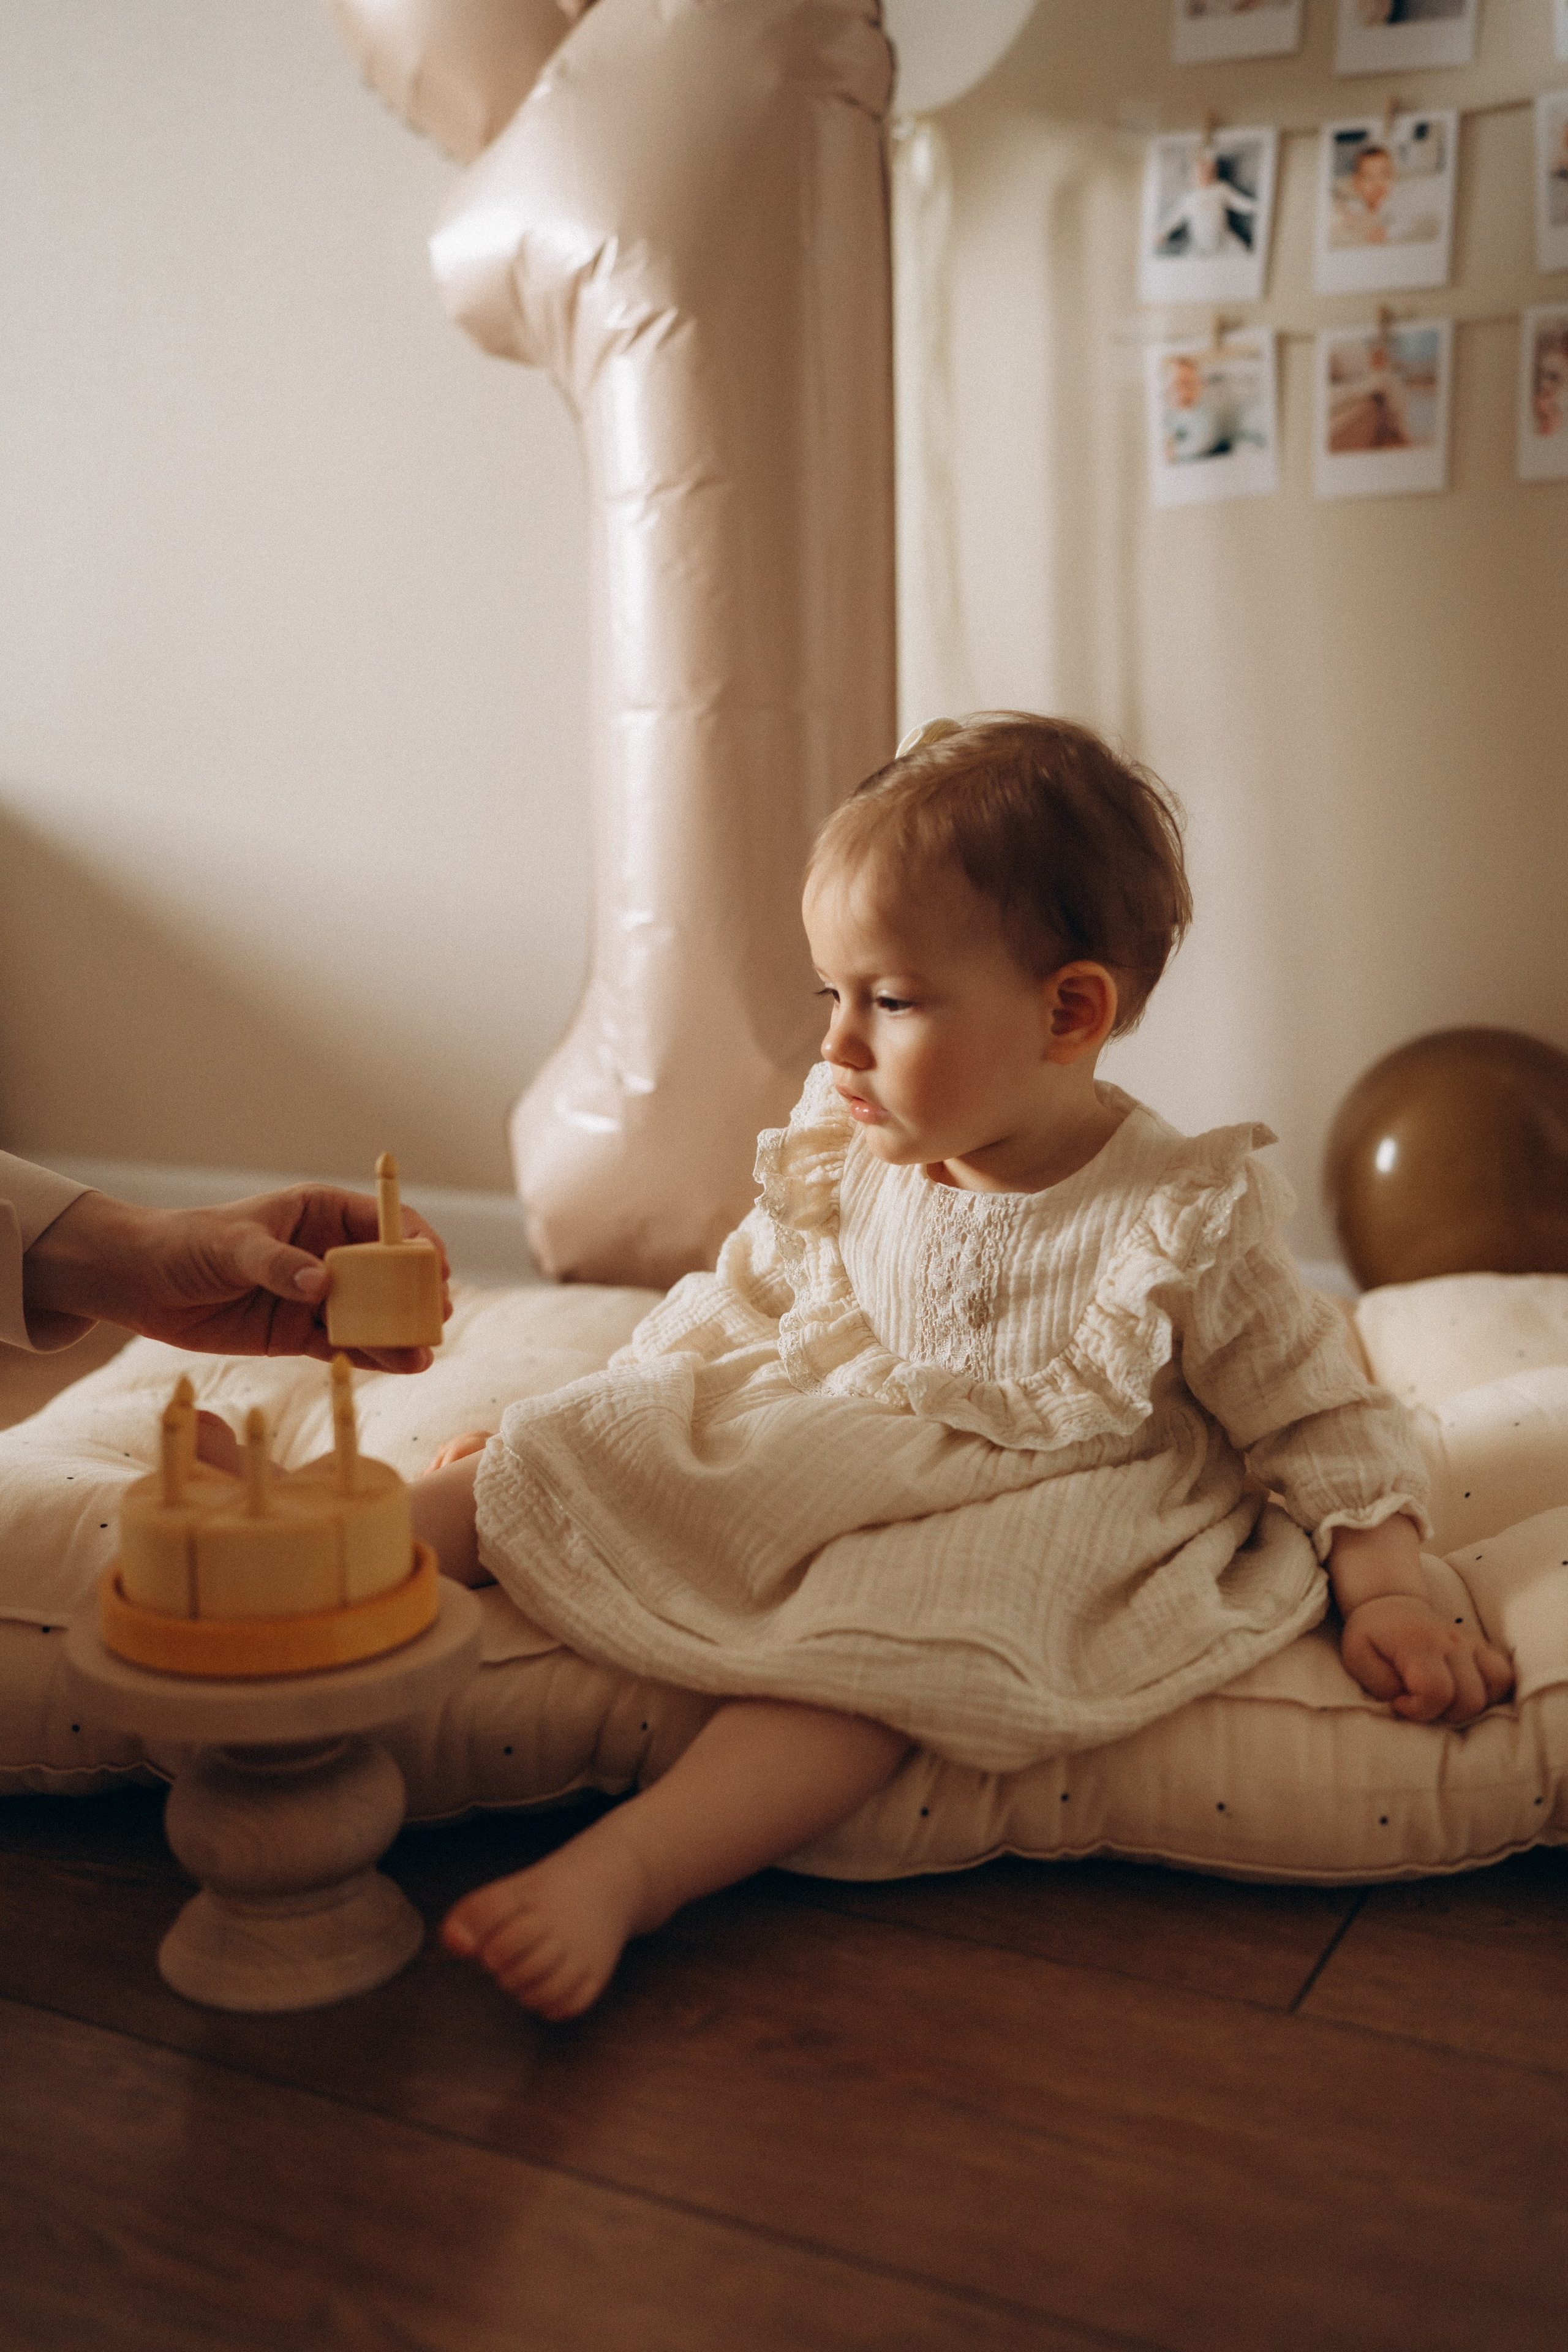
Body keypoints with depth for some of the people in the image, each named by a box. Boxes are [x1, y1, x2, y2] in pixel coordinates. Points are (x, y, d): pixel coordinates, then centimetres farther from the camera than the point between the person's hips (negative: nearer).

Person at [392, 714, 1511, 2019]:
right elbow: (744, 1305, 12)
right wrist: (581, 1423, 11)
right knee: (556, 1461, -8)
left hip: (1006, 1528, -5)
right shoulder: (846, 1160, -3)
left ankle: (617, 1870, -42)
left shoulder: (1186, 1228, -16)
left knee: (875, 1653, -35)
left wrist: (1387, 1597, -15)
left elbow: (1326, 1425, -7)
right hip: (807, 1464, 5)